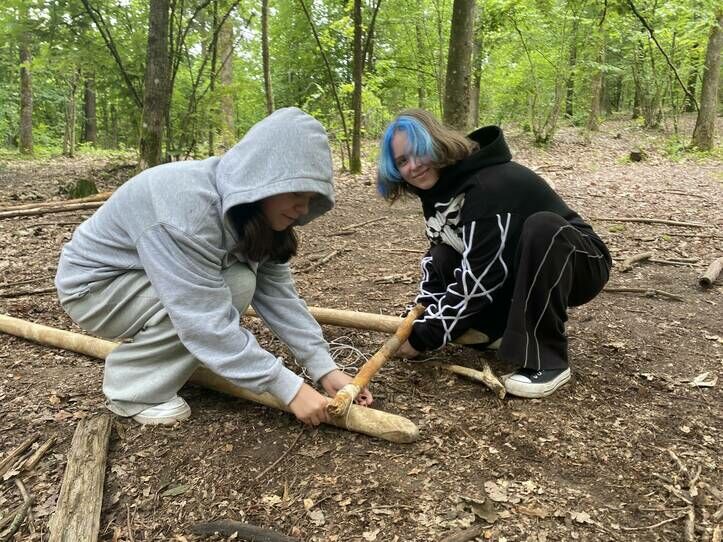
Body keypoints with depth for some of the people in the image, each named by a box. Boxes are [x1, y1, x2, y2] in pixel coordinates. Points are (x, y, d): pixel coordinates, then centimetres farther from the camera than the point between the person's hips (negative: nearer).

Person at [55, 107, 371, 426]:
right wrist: (289, 388, -33)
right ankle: (133, 387, -9)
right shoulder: (187, 206, -36)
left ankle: (150, 354, 8)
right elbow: (205, 322, -36)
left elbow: (277, 293, -12)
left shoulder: (256, 213, -10)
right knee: (234, 286, -25)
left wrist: (325, 369, -18)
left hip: (143, 283, 8)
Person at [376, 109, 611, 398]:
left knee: (541, 227, -38)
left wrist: (423, 337, -24)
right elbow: (449, 261, -1)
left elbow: (478, 279, -33)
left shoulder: (489, 185, -32)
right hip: (517, 271, 7)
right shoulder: (440, 185, -4)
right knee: (445, 258, -12)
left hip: (582, 265, -7)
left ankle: (547, 361, -27)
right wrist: (419, 317, -16)